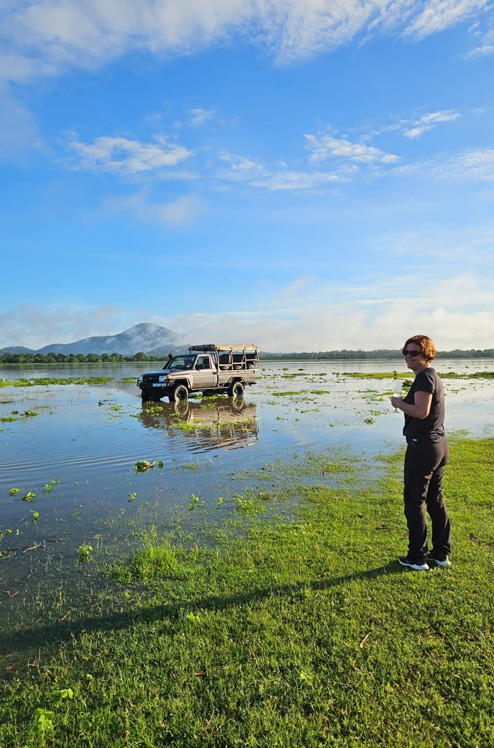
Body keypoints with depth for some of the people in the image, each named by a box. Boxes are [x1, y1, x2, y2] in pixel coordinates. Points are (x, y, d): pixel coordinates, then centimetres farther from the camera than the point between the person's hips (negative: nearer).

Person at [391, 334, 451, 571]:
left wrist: (399, 403, -11)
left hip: (423, 446, -10)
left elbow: (421, 411, -25)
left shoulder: (425, 376, -16)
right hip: (438, 445, 10)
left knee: (414, 501, -1)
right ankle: (442, 553, 26)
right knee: (435, 500, 17)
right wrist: (404, 403, 11)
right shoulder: (432, 376, 15)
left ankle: (417, 558, 8)